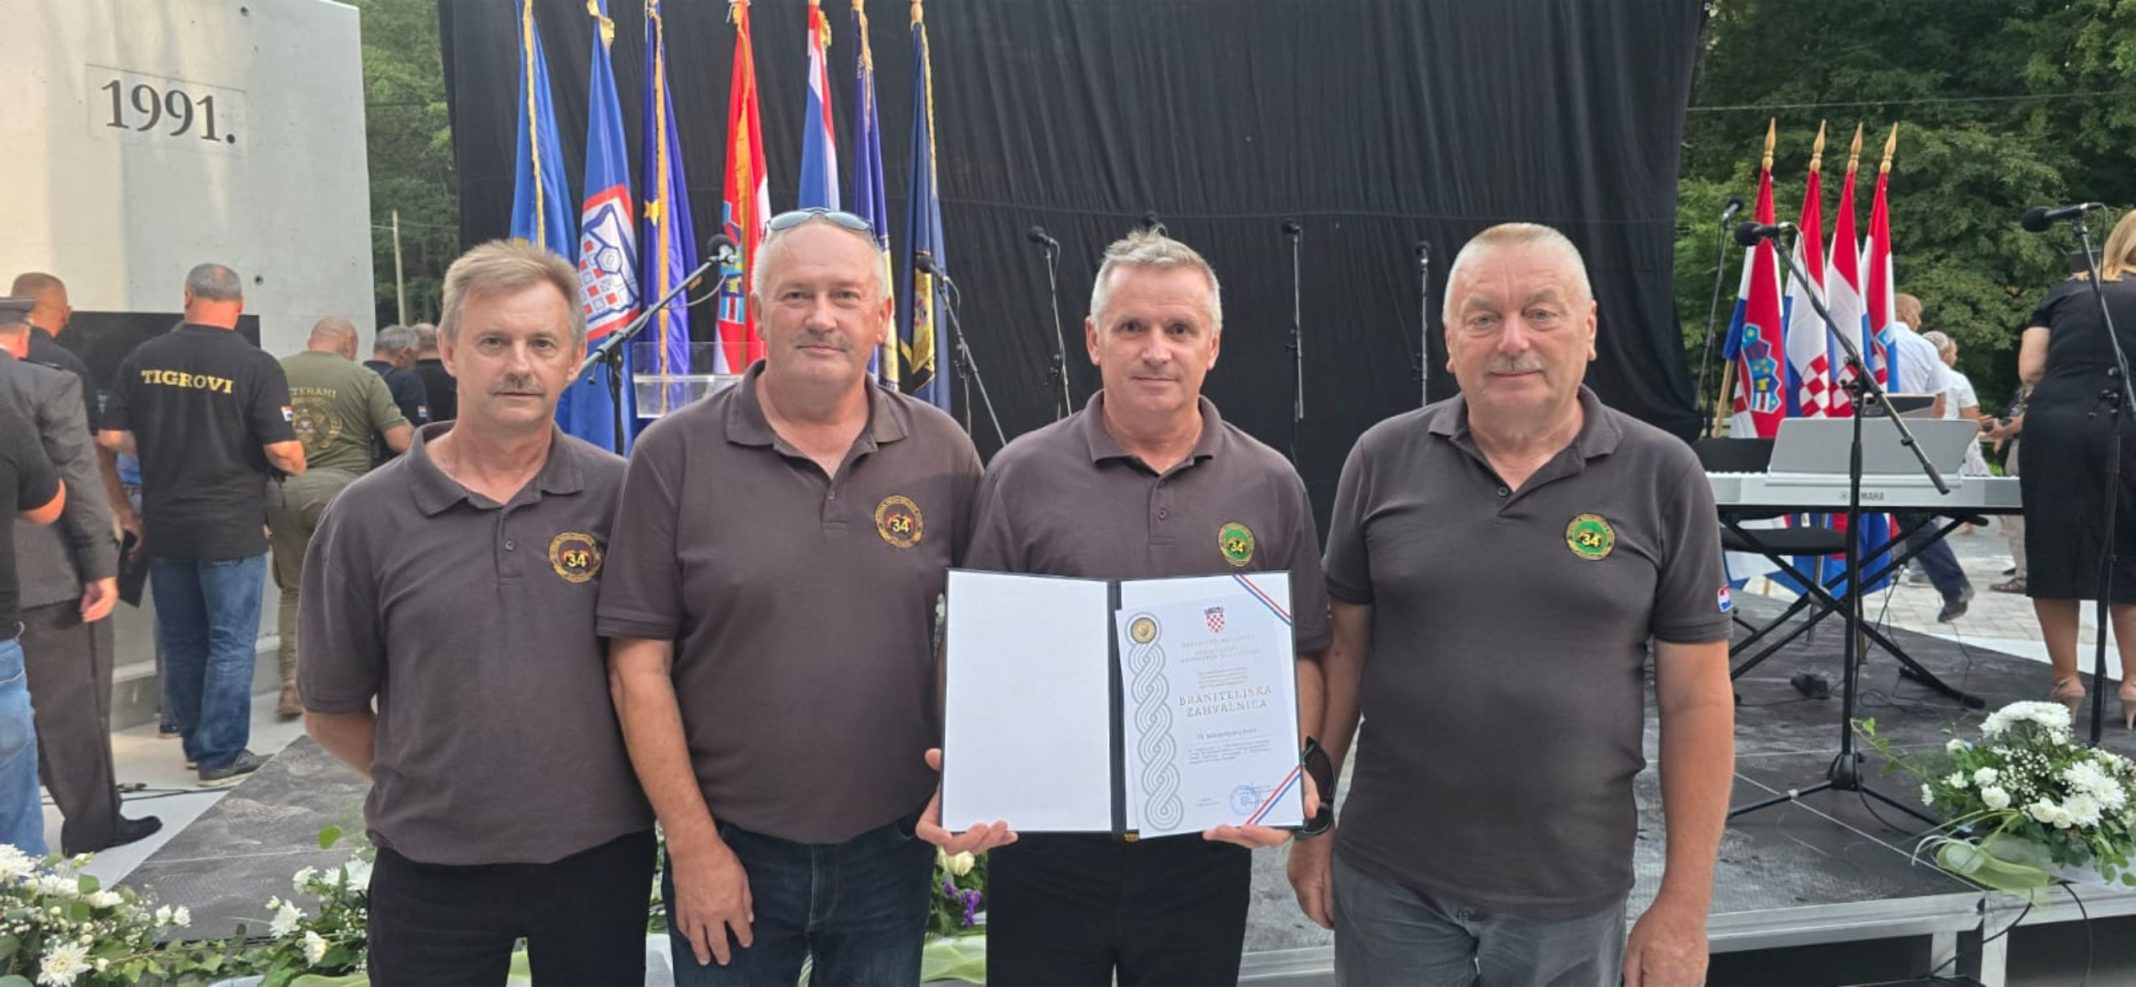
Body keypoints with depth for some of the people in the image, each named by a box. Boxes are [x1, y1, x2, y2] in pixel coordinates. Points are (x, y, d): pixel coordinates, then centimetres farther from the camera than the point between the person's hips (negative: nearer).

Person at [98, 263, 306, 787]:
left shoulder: (143, 358, 0)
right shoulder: (257, 366, -13)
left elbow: (111, 436, 1)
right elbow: (282, 451, -17)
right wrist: (297, 468, 4)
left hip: (164, 525, 4)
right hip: (231, 527, -4)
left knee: (180, 643, 17)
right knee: (230, 644, 6)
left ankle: (195, 743, 30)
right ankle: (221, 757, 10)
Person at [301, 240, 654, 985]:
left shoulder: (621, 496, -5)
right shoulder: (365, 517, -4)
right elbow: (332, 713, 5)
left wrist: (581, 785, 3)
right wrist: (431, 786, 3)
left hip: (601, 856, 0)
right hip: (432, 868, 0)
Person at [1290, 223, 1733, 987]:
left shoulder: (1663, 477, -6)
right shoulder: (1383, 459, -3)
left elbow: (1696, 701, -3)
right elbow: (1342, 647, 4)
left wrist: (1684, 904, -4)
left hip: (1570, 895, 0)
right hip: (1389, 879, 1)